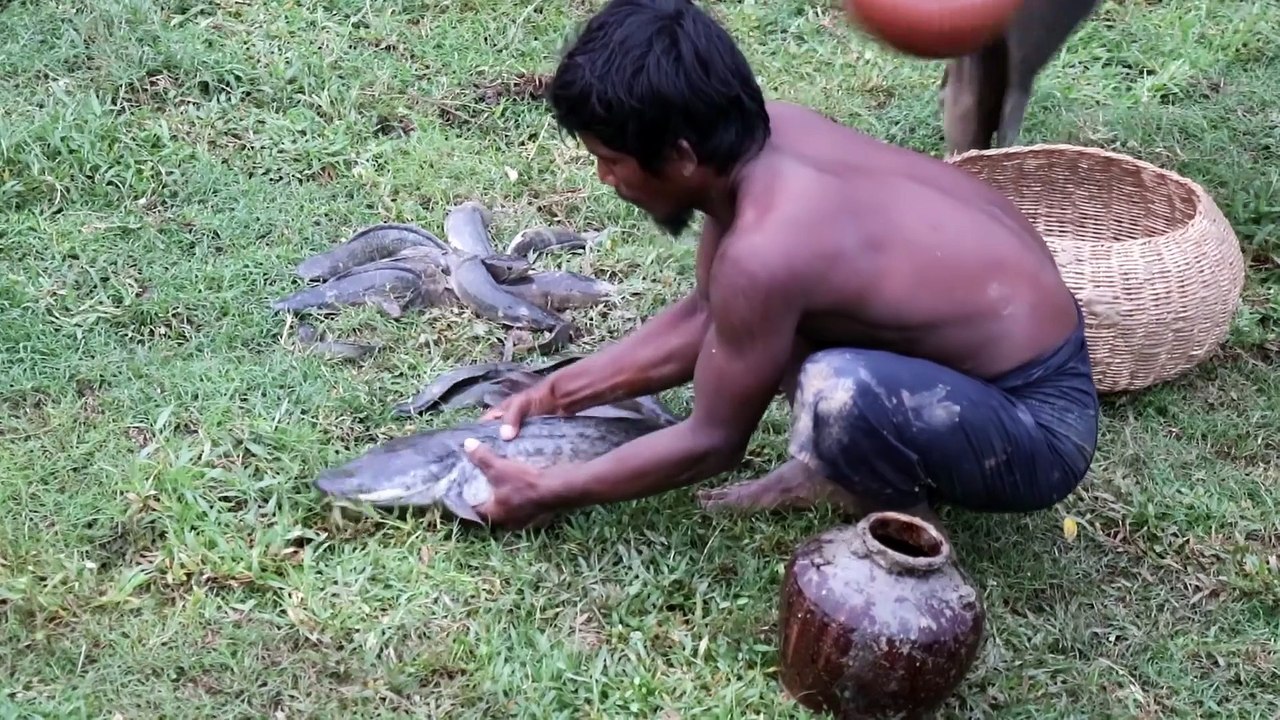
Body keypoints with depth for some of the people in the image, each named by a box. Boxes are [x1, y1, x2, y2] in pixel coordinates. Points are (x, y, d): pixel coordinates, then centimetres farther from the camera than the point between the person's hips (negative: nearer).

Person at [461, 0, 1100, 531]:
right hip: (985, 356, 9)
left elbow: (713, 443, -14)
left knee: (840, 393, -36)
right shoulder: (767, 137, -5)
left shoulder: (766, 248, -30)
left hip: (1037, 424, -9)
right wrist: (558, 393, 12)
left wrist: (548, 492, -4)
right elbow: (703, 317, 10)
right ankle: (835, 469, 18)